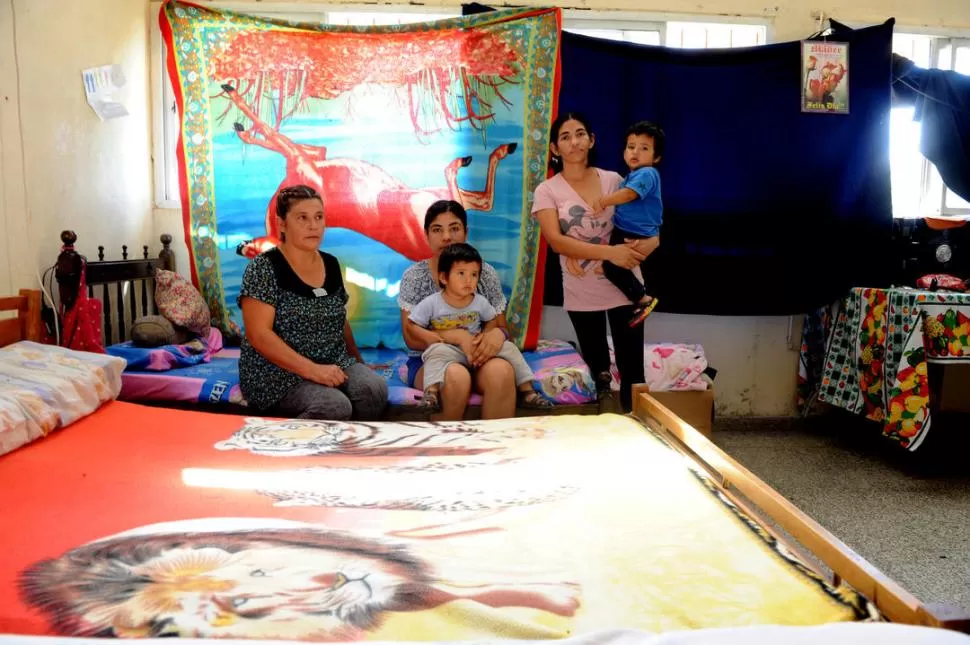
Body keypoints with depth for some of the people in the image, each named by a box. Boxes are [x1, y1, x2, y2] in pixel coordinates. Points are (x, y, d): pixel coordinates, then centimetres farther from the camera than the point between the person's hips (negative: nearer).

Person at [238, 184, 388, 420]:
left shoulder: (331, 265, 10)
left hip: (335, 365, 5)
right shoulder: (264, 268, -9)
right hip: (279, 373, -5)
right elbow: (259, 334, -17)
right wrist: (312, 370, -24)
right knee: (335, 406, -31)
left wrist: (358, 362, 14)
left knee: (374, 388, -24)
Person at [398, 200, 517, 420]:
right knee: (456, 377, -36)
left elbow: (501, 327, 7)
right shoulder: (414, 276, 0)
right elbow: (412, 337, -7)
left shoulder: (486, 273, 6)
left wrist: (497, 334, -20)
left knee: (501, 371, -33)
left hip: (477, 358, 2)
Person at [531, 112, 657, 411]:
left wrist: (651, 240, -17)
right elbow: (556, 241, -16)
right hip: (582, 294, 0)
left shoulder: (613, 180, 3)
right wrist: (610, 252, -25)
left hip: (624, 286, 1)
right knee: (596, 369, 15)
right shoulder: (547, 190, -3)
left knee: (632, 369, 0)